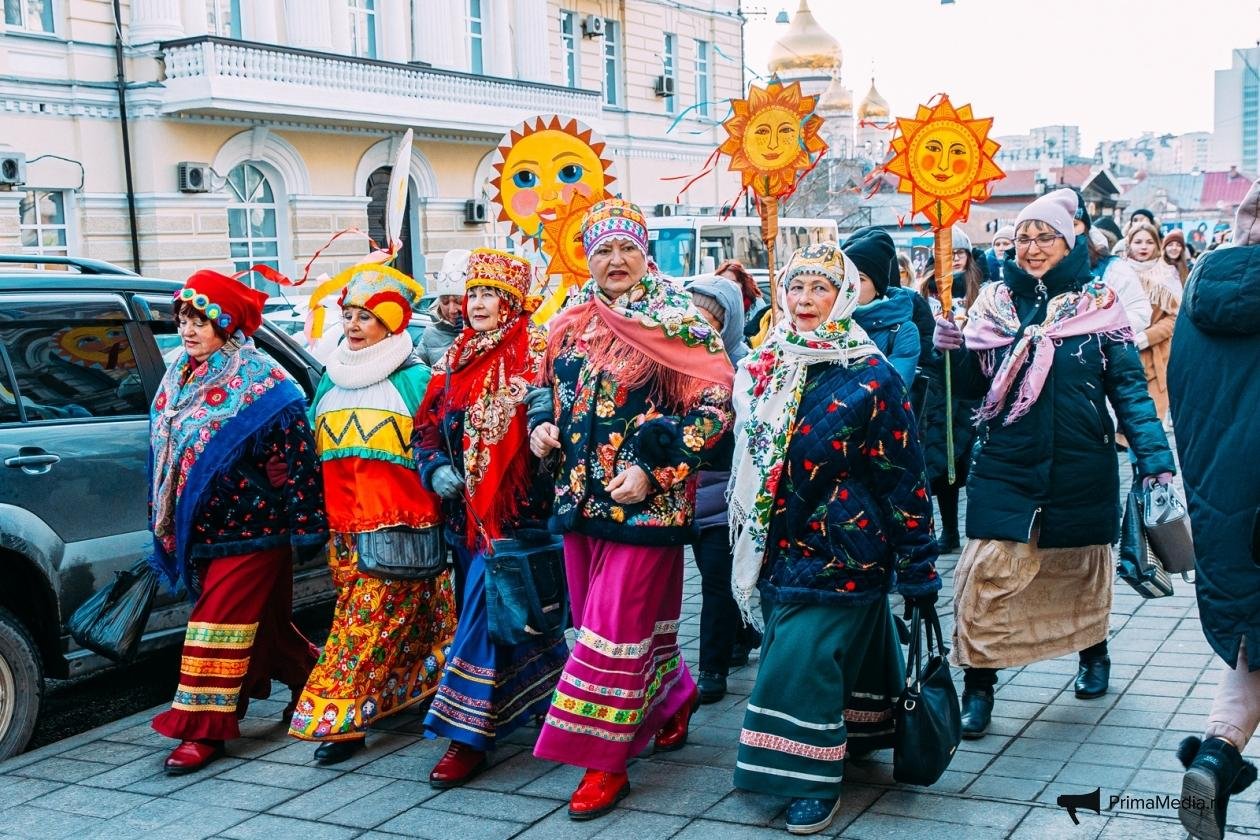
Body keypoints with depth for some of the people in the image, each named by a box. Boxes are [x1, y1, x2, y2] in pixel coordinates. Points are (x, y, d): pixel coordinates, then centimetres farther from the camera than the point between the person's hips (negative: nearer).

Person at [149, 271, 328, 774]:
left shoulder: (260, 383, -12)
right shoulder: (179, 379, 11)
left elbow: (295, 456, -14)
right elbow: (163, 453, 20)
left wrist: (305, 525, -15)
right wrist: (166, 523, 22)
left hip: (249, 529, -7)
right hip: (199, 528, 8)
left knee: (221, 624, -6)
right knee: (265, 623, 17)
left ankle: (204, 729, 1)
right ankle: (309, 675, 37)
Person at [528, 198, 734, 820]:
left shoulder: (680, 321, -7)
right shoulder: (569, 325, 11)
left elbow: (712, 405, -12)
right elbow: (550, 390, 24)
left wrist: (652, 469, -19)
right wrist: (542, 427, 2)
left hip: (646, 501, -6)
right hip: (579, 495, 7)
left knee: (618, 623, -5)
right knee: (595, 616, 14)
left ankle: (604, 759, 6)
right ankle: (673, 694, 37)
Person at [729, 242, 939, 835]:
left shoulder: (870, 378, -9)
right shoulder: (765, 367, 6)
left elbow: (904, 476, -9)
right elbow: (750, 455, 18)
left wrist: (919, 569, -9)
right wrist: (755, 540, 16)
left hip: (841, 546, -6)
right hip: (782, 543, 6)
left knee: (805, 655, -10)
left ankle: (815, 781, 2)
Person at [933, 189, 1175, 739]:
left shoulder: (1097, 301, 0)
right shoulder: (995, 300, 4)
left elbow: (1128, 386, -3)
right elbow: (971, 385, 5)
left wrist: (1155, 459, -12)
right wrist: (952, 349, -16)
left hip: (1082, 467, 0)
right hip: (1006, 466, 0)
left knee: (1082, 567, 16)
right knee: (987, 573, -11)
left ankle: (1093, 655, 42)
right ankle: (978, 687, -1)